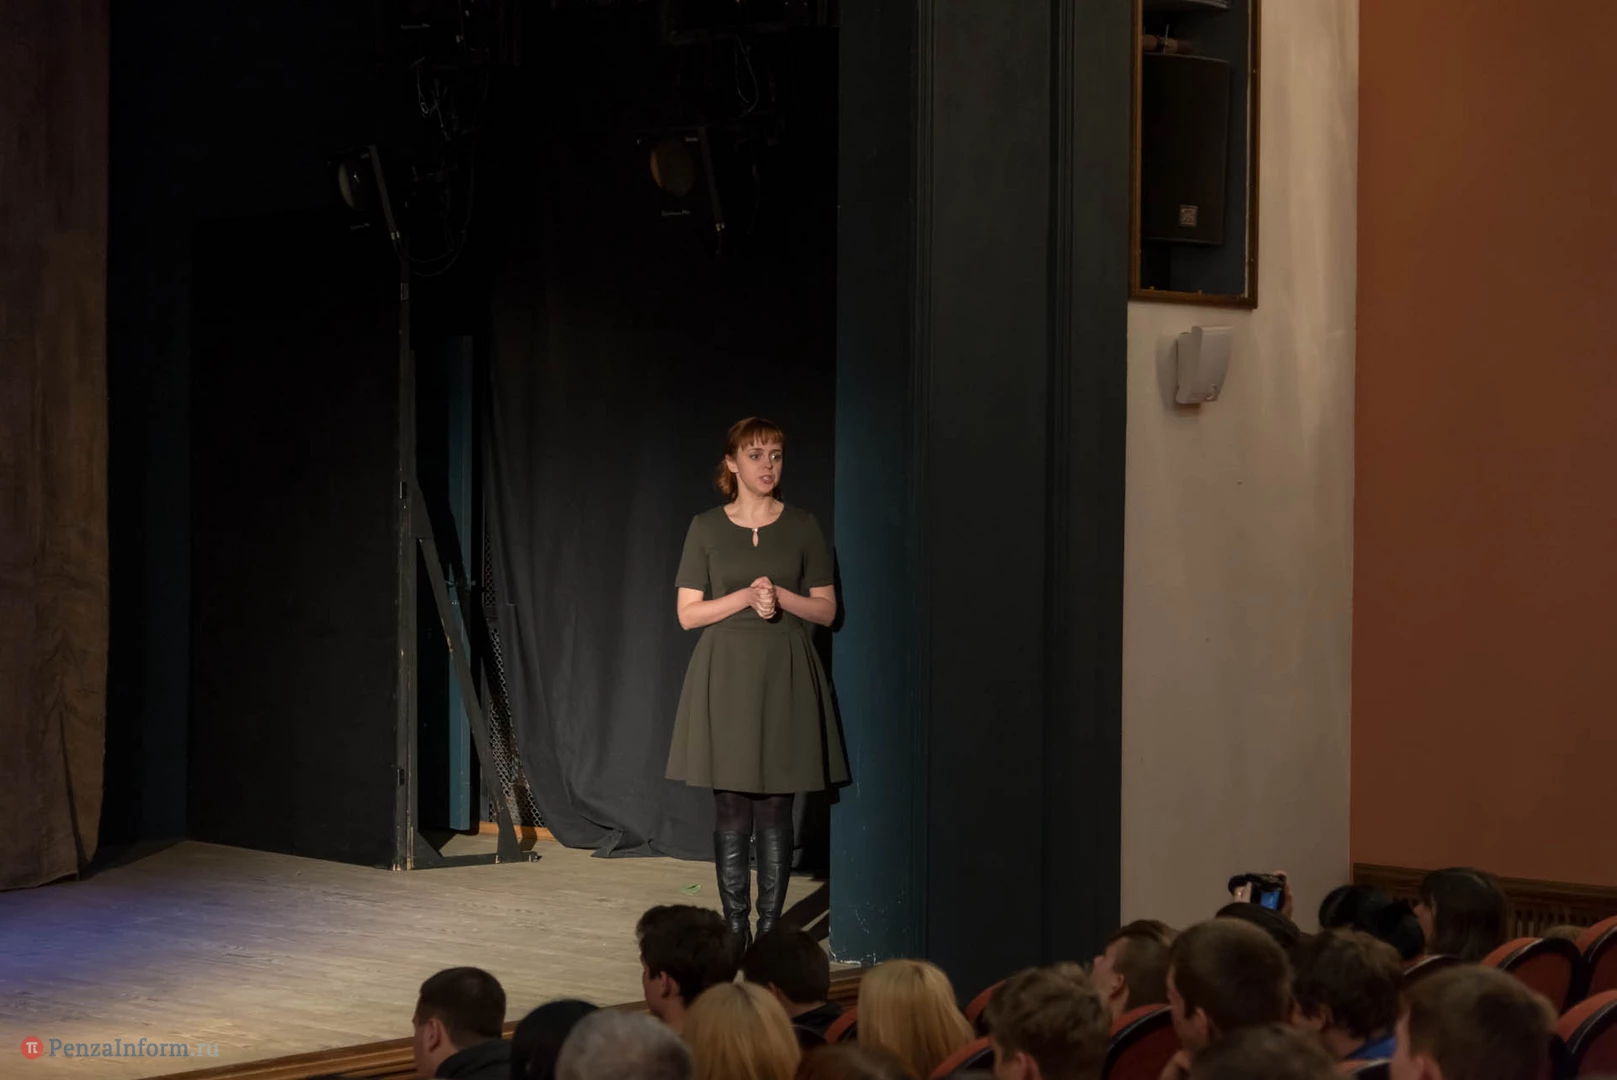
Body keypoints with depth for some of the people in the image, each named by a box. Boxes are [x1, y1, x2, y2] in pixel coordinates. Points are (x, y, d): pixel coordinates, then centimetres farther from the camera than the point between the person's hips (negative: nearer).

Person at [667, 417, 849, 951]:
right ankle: (735, 927, 6)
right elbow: (688, 613, 0)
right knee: (731, 810, -1)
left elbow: (826, 610, 5)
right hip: (725, 676, 0)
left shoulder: (802, 526, 4)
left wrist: (781, 596, -11)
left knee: (775, 811, 0)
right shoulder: (706, 528, 3)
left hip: (785, 678, 0)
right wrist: (747, 596, -12)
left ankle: (770, 927, 6)